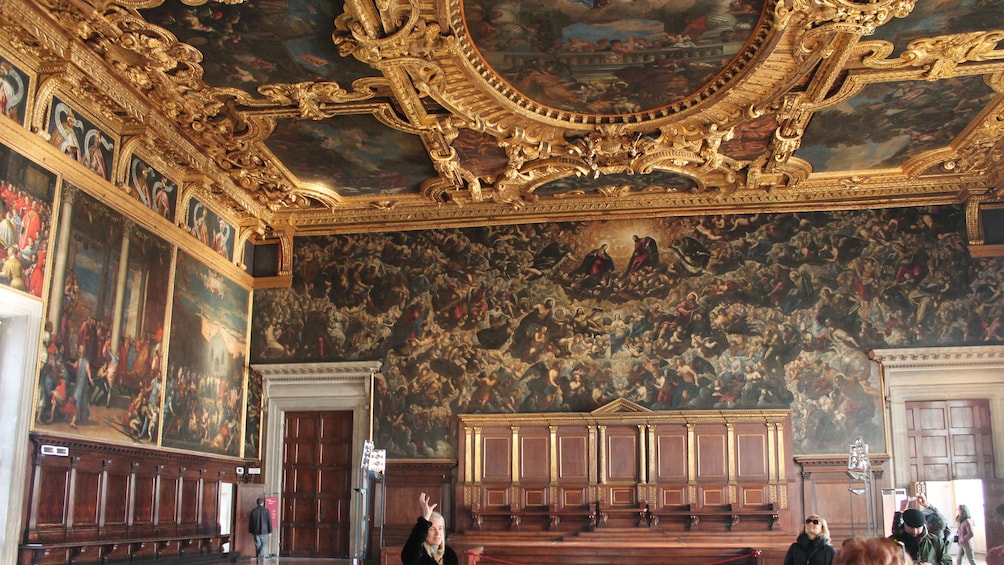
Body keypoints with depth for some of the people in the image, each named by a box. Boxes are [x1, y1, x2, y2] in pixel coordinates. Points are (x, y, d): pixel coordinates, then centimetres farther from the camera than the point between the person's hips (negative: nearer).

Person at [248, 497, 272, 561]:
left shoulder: (253, 511, 0)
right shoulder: (266, 511, -7)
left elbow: (250, 522, 5)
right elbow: (269, 521, -4)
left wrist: (250, 531, 14)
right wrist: (270, 531, 4)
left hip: (256, 531, 2)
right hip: (264, 531, -2)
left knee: (257, 544, 11)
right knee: (264, 543, 8)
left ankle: (258, 556, 13)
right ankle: (261, 554, -16)